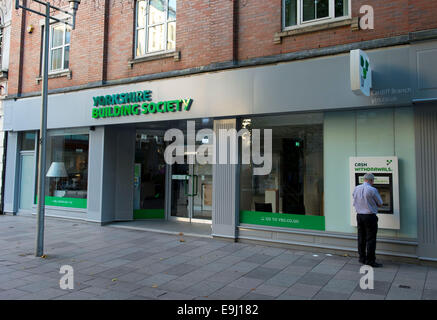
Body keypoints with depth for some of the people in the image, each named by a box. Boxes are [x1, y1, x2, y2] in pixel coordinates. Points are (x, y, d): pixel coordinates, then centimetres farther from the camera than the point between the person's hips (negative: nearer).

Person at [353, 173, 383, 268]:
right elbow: (380, 204, -3)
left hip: (359, 215, 6)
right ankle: (370, 261, 5)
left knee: (361, 238, 14)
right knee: (371, 239, 1)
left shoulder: (356, 189, 2)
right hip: (370, 216, -6)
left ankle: (362, 258, 24)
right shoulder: (372, 190, -15)